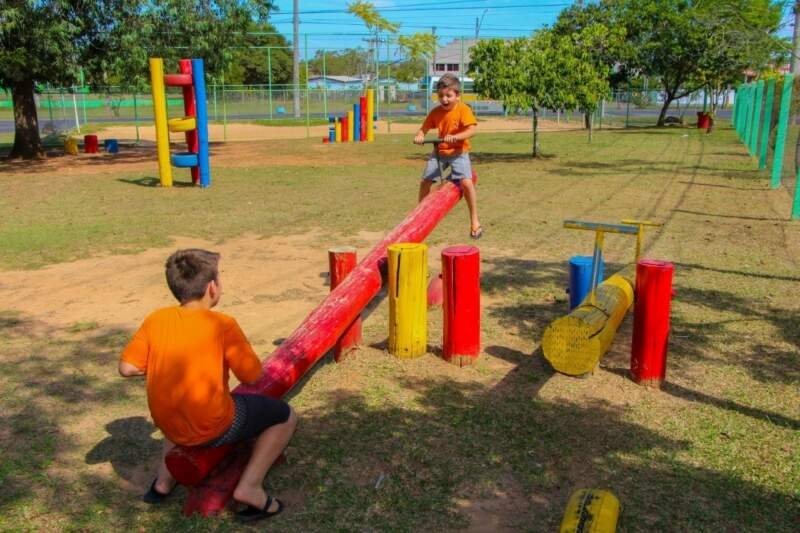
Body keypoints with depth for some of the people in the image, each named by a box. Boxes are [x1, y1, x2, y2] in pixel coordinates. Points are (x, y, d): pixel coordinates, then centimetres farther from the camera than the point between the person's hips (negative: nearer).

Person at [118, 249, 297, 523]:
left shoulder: (155, 319, -6)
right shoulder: (222, 325, -19)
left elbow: (127, 367, -2)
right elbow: (253, 376, -12)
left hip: (169, 425, 6)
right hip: (214, 427, -5)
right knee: (286, 417, 12)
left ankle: (164, 479, 31)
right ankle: (249, 487, 0)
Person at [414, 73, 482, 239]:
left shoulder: (463, 110, -14)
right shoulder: (436, 112, -2)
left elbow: (472, 130, -25)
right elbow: (424, 128, 1)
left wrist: (455, 137, -40)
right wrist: (419, 135, -23)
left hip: (458, 152, -5)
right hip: (439, 151, 5)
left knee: (466, 182, -22)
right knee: (425, 181, 4)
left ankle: (474, 220, -7)